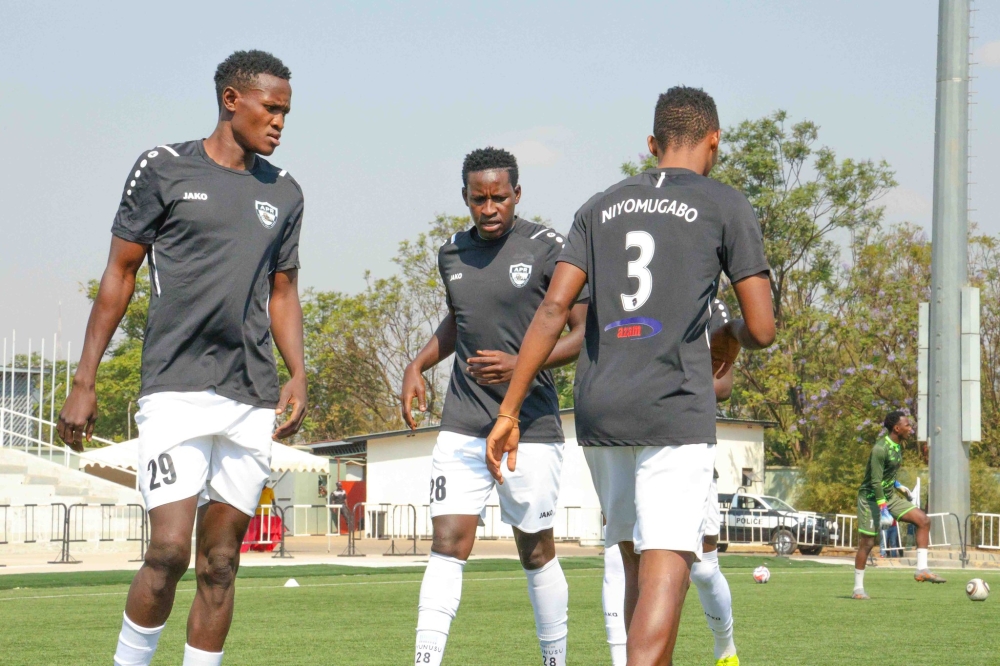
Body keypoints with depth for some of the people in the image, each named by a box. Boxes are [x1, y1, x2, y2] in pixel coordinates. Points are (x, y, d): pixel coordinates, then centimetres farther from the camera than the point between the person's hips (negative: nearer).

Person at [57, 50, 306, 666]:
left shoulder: (283, 193, 14)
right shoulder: (163, 170, 1)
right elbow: (120, 274, 4)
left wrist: (298, 376, 7)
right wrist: (85, 382, 0)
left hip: (253, 401, 4)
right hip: (177, 390, -4)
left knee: (221, 563, 4)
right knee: (169, 552, -14)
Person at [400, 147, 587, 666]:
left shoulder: (547, 248, -8)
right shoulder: (452, 255, 9)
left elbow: (585, 333, -8)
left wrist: (521, 365, -20)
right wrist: (418, 365, 13)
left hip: (531, 426, -4)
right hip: (462, 427, 4)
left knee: (535, 550, 6)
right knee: (448, 544, -7)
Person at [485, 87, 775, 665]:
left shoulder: (601, 207, 16)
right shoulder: (726, 206, 4)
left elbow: (554, 309, 4)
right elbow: (763, 329, -1)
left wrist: (510, 411, 3)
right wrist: (730, 338, 23)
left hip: (599, 411, 5)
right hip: (676, 412, -5)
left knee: (639, 566, 17)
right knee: (664, 571, -13)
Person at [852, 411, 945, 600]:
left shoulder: (897, 446, 6)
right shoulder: (880, 449, -22)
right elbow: (875, 482, -25)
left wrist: (898, 486, 23)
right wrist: (883, 510, -28)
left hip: (889, 496, 8)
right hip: (871, 498, -8)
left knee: (923, 520, -5)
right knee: (867, 542, -3)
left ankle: (921, 570, -7)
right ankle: (858, 588, 9)